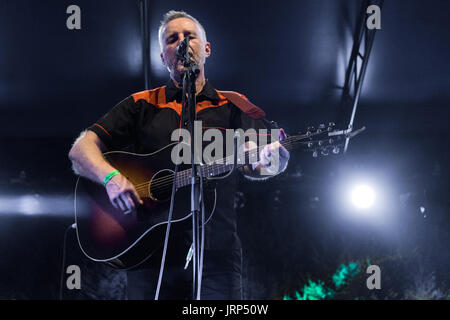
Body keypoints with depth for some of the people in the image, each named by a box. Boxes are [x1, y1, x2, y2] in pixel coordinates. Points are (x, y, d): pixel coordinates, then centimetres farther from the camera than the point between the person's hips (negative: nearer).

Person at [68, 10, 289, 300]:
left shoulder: (233, 107, 12)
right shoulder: (142, 105, 12)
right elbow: (81, 149, 5)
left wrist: (269, 159, -23)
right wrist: (111, 176, -16)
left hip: (216, 253, 0)